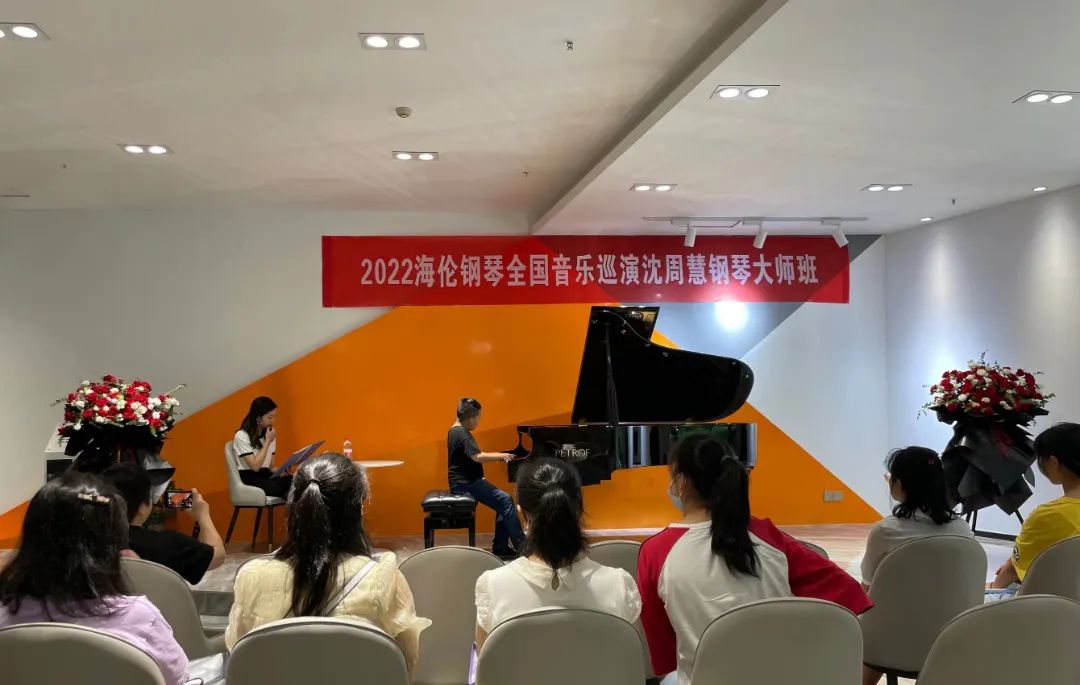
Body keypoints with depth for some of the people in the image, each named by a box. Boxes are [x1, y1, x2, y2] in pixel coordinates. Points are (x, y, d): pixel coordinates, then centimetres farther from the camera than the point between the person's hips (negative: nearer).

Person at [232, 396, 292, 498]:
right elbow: (255, 466, -15)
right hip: (249, 479, -5)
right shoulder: (242, 436, -6)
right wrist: (267, 441, -11)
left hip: (267, 476, 6)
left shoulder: (269, 434, 14)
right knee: (282, 487, -37)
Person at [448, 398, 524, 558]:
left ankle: (500, 547, 5)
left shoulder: (456, 431, 15)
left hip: (466, 481, 11)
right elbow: (477, 457, -29)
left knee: (503, 502, 6)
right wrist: (500, 456, -16)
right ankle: (521, 546, -13)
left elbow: (472, 455, 20)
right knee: (505, 500, -17)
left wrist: (497, 456, 10)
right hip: (465, 483, -11)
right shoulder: (462, 433, -18)